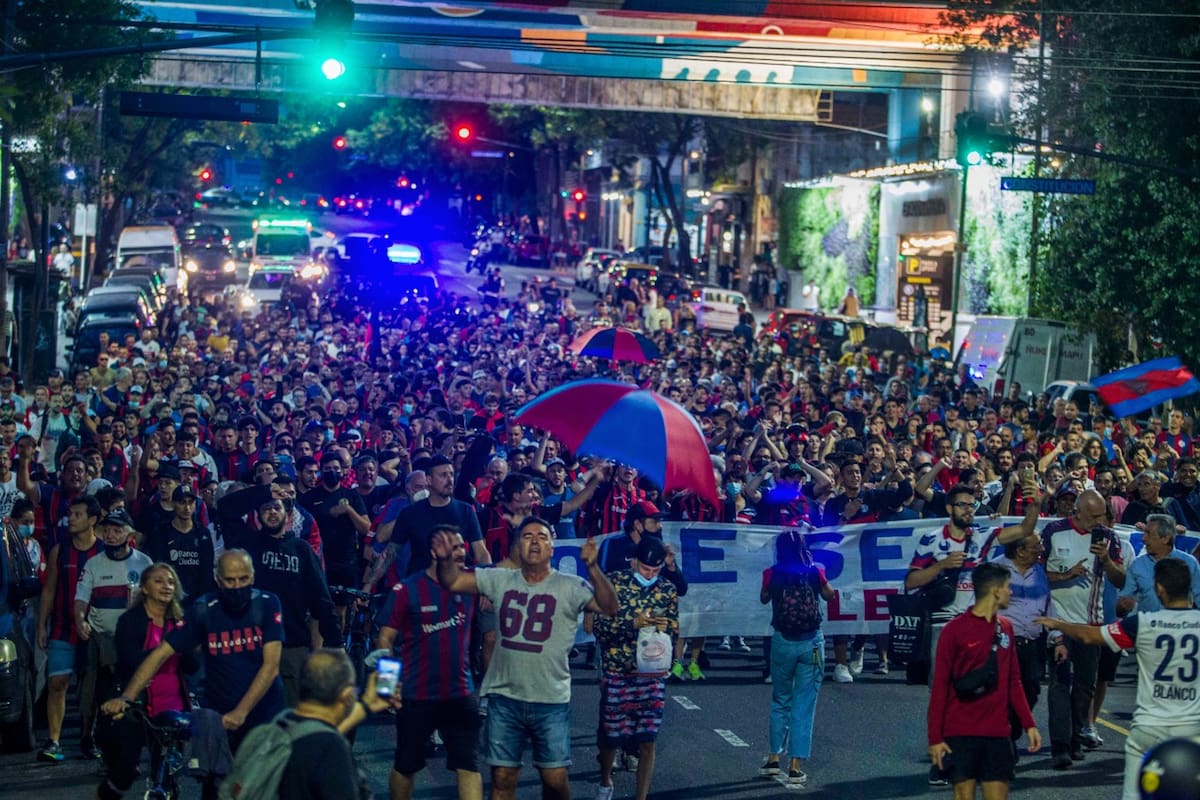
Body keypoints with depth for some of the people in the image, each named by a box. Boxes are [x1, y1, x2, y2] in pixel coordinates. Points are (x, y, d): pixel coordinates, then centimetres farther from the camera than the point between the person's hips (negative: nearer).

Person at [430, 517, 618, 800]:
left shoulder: (569, 587, -7)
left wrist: (592, 567, -34)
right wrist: (446, 559, -18)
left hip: (551, 701, -2)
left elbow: (609, 607, -19)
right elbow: (452, 582, 4)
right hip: (504, 697, 3)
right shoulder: (500, 580, 3)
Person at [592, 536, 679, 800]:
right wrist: (634, 623, -25)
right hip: (617, 674, -1)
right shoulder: (614, 583, -6)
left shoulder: (668, 590, 2)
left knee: (647, 741, -2)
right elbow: (599, 628, -11)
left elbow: (673, 631, 8)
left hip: (652, 676, 1)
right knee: (611, 736, 9)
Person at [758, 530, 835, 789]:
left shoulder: (773, 573, -4)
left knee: (780, 701, 20)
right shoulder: (815, 571, -3)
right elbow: (828, 595, 15)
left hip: (783, 641, 1)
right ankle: (795, 768, 0)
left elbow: (764, 599, 14)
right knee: (804, 705, 3)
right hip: (812, 641, -1)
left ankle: (773, 759, 22)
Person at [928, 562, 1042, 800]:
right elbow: (940, 687, -6)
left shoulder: (1005, 628, 10)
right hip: (961, 734, -5)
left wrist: (1029, 724, 10)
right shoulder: (955, 629, -7)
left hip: (998, 734, 5)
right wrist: (935, 737, -9)